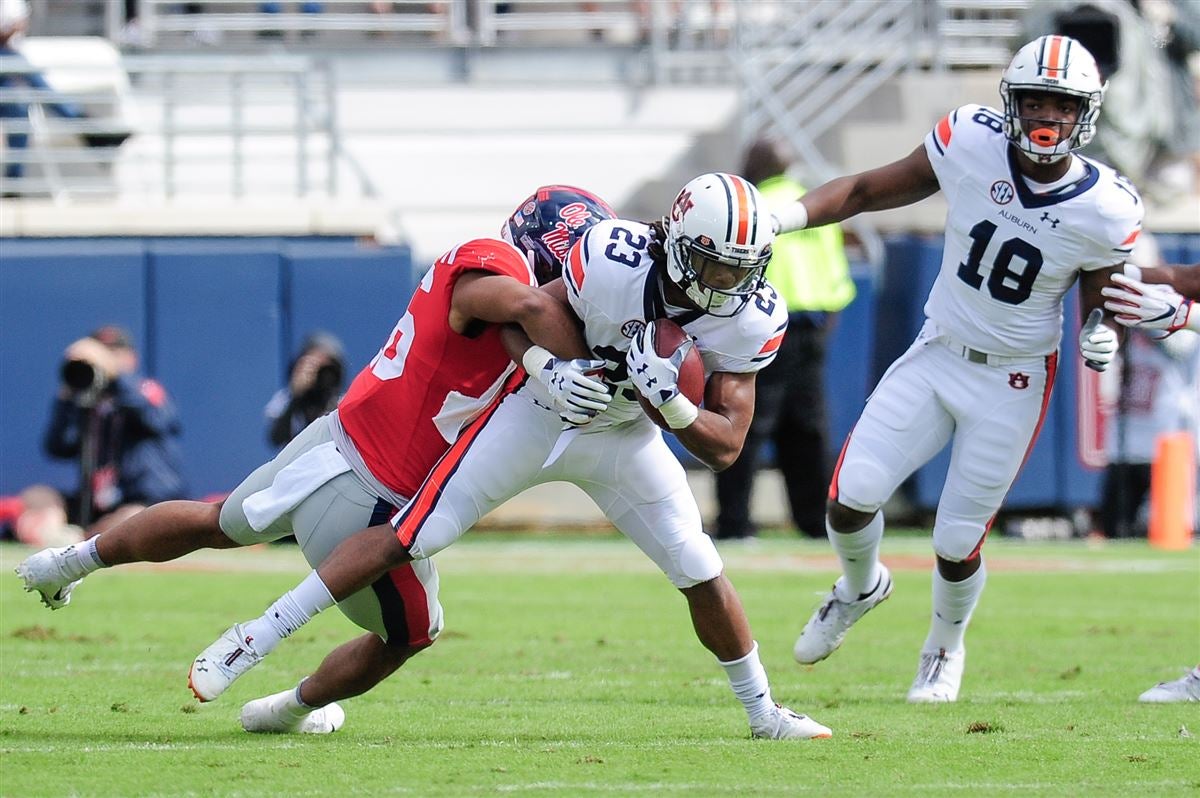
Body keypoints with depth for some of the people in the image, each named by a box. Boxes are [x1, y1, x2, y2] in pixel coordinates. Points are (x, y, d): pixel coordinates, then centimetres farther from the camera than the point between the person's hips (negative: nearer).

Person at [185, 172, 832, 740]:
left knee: (701, 573, -1)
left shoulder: (750, 319, -19)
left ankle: (762, 710, 22)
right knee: (409, 538, -9)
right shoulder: (614, 260, -30)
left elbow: (725, 446, -17)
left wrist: (668, 401, -33)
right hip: (537, 415, -3)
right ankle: (256, 639, -4)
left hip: (624, 435, 3)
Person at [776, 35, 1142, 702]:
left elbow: (1100, 303, 0)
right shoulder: (972, 143, -15)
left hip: (1013, 384, -2)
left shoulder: (1106, 211, -16)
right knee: (851, 497, -8)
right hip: (936, 355, 2)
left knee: (957, 545, 2)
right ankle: (861, 587, 29)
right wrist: (786, 217, -19)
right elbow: (869, 190, -5)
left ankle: (946, 648, 36)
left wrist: (1102, 338, -24)